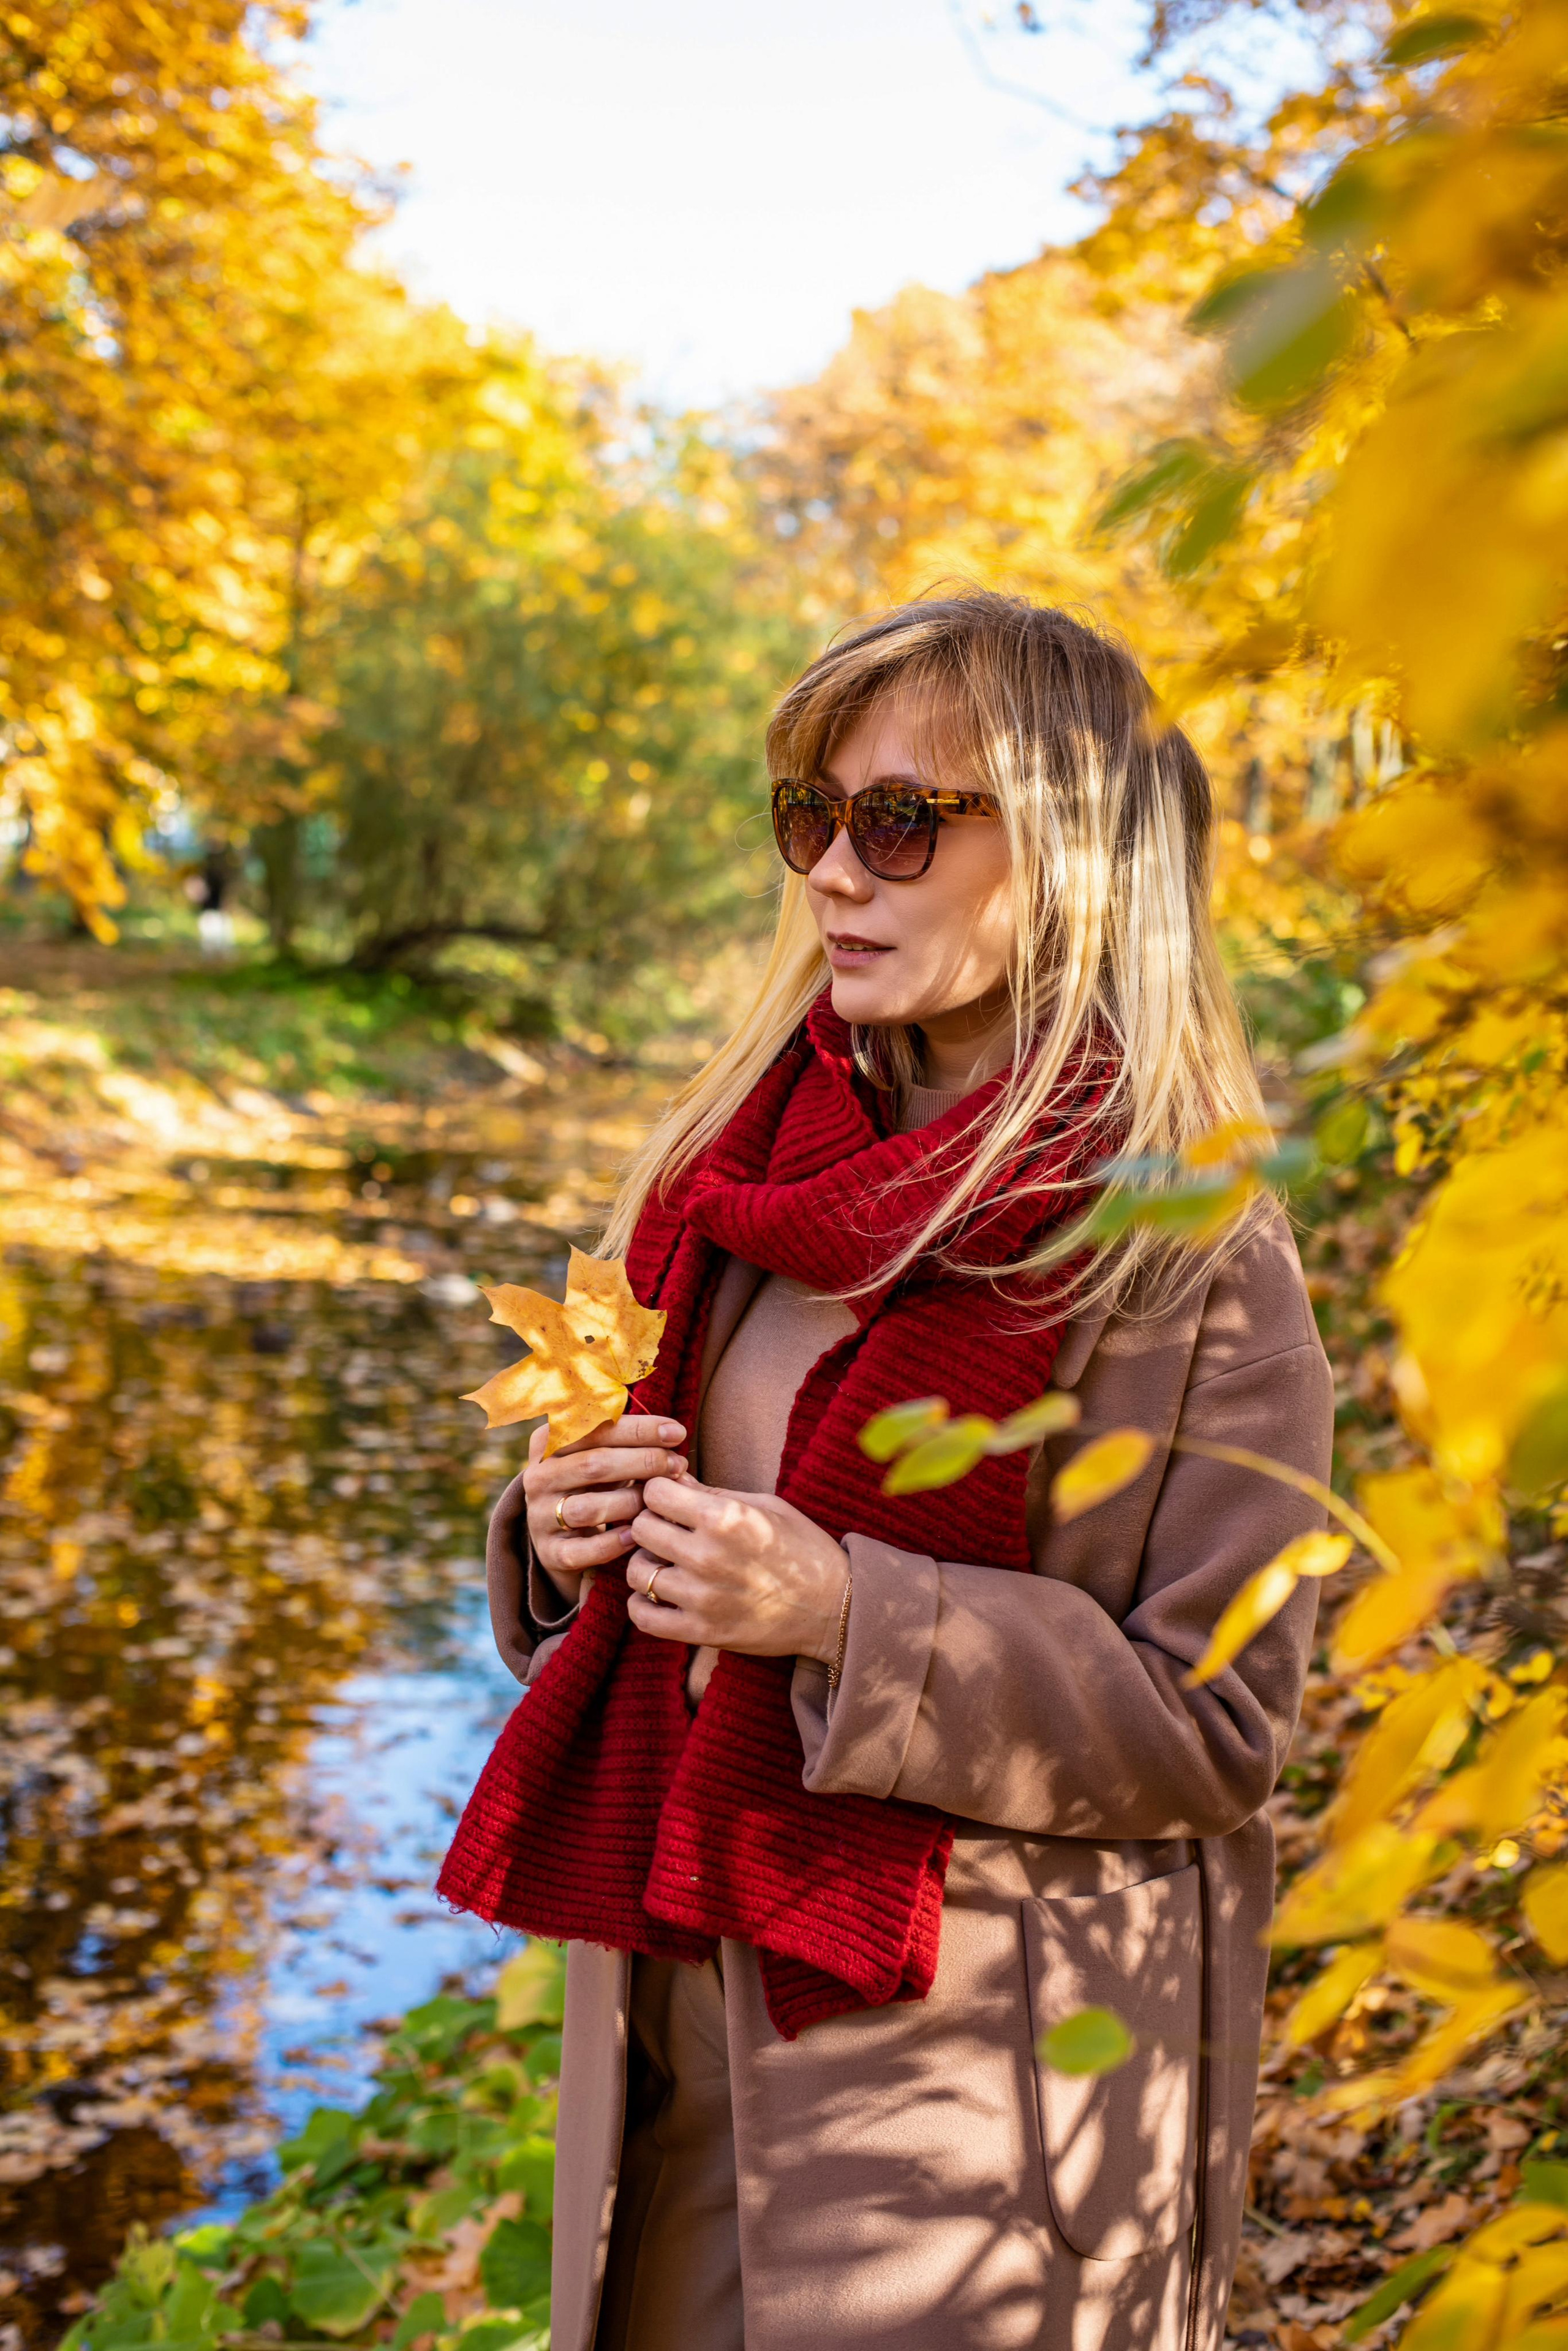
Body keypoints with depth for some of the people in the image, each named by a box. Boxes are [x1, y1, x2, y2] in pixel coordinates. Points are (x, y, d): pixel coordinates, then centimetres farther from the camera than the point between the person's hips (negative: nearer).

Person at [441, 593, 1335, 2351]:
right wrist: (564, 1533, -8)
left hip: (972, 2066, -6)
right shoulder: (760, 1162, 5)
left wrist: (848, 1617, -24)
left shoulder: (1188, 1246, -14)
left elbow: (1215, 1722, -14)